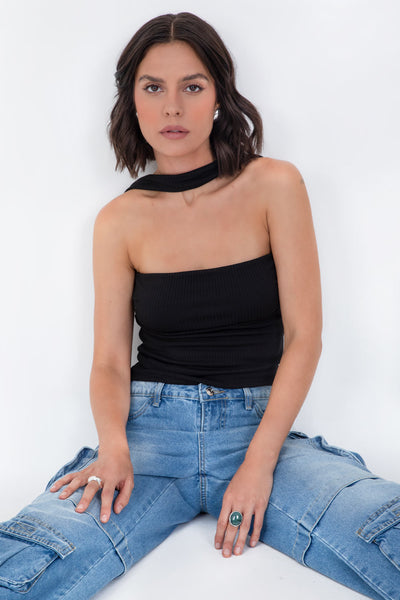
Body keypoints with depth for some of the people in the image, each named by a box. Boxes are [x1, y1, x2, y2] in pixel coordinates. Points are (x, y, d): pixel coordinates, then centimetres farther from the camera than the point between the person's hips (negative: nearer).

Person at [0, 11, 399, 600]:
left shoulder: (274, 186, 1)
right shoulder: (119, 220, 5)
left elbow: (304, 336, -2)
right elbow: (109, 362, 4)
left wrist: (259, 462, -12)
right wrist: (113, 446, -17)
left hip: (258, 425, 1)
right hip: (152, 425, 0)